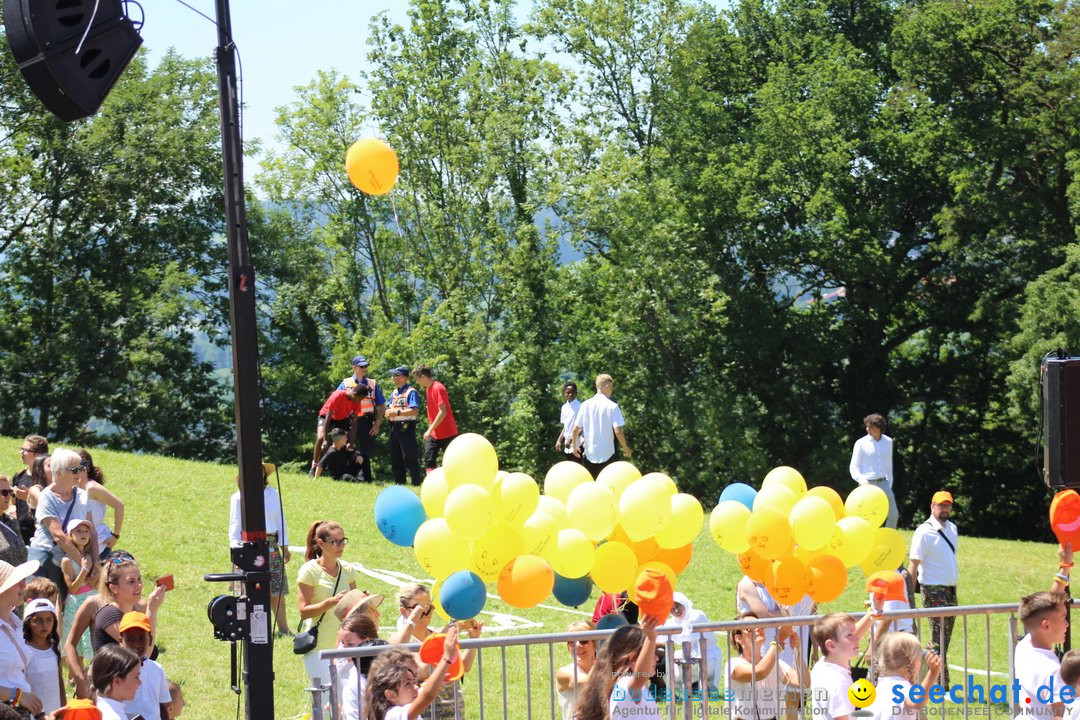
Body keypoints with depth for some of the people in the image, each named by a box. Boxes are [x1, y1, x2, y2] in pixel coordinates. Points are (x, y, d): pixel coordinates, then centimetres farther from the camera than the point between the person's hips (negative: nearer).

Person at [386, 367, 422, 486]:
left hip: (406, 428, -9)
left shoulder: (411, 391, -8)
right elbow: (388, 407, 21)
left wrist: (397, 412, -22)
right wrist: (388, 413, -3)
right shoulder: (395, 392, 18)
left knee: (410, 458, -10)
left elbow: (415, 411, -19)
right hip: (394, 427, 9)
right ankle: (399, 482, 20)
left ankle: (416, 484, -9)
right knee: (395, 458, 12)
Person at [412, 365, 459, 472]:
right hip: (434, 434, 9)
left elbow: (443, 412, -22)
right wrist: (430, 430, 13)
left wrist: (430, 430, -21)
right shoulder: (428, 390, 11)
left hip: (447, 433, -9)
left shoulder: (438, 388, -17)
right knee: (429, 459, 0)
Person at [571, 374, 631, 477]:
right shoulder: (612, 406, -10)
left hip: (589, 454, 3)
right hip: (607, 456, -3)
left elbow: (575, 429, 3)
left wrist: (575, 446, 18)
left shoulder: (585, 405, 1)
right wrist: (626, 448, -1)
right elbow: (618, 431, -15)